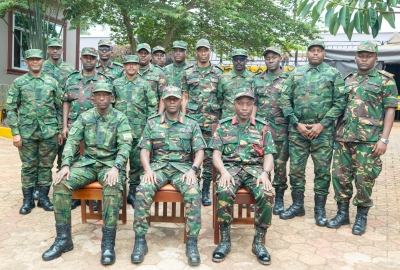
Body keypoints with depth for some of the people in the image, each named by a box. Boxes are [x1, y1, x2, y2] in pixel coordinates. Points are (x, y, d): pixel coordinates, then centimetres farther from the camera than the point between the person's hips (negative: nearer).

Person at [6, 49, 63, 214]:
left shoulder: (52, 82, 7)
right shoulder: (18, 83, 4)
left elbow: (59, 108, 9)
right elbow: (11, 109, 1)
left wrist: (60, 130, 4)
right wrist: (15, 133, -6)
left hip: (49, 131, 1)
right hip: (27, 132, -1)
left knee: (46, 166, 8)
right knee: (28, 166, 7)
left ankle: (44, 197, 20)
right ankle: (28, 200, 19)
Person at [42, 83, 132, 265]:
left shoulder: (120, 118, -1)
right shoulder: (84, 117, 8)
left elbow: (125, 145, -10)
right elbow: (72, 141, 1)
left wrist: (116, 167, -26)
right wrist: (66, 165, -15)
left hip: (110, 163, -3)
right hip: (87, 163, 3)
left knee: (113, 187, -35)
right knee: (61, 183, -22)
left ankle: (108, 243, -26)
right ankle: (63, 239, -11)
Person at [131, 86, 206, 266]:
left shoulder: (191, 124, 10)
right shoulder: (152, 123, 12)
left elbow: (200, 151, 5)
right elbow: (145, 150, 7)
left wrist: (193, 169, -14)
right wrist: (148, 169, -12)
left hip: (183, 167, 0)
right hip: (158, 166, 1)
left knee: (193, 193, -32)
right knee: (142, 191, -30)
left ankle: (192, 242, -21)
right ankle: (140, 240, -18)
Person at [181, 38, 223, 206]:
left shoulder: (218, 73, 8)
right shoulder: (188, 73, 8)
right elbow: (185, 98, 8)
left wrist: (222, 119, 3)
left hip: (212, 121, 0)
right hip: (192, 119, 0)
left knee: (209, 156, 4)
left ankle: (206, 190, 15)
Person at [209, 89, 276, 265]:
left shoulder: (262, 128, 13)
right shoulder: (223, 126, 10)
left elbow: (268, 156, 7)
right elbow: (216, 154, 4)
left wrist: (265, 173, -14)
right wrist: (224, 171, -16)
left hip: (255, 169, 1)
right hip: (230, 168, -1)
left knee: (267, 194, -30)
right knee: (224, 193, -34)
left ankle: (259, 241, -12)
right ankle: (225, 240, -14)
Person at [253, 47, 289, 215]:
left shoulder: (288, 79, 4)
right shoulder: (257, 79, 13)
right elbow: (254, 103, 12)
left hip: (281, 128, -2)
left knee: (280, 163, 3)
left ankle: (279, 198, 16)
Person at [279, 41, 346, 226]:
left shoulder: (333, 74, 4)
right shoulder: (296, 74, 9)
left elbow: (340, 102, -2)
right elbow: (284, 99, 4)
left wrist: (322, 124, -11)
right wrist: (296, 123, -6)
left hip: (323, 131, -2)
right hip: (297, 129, 2)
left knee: (322, 170, 4)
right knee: (296, 169, 7)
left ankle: (320, 209, 18)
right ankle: (297, 205, 22)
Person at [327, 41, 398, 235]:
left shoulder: (385, 80, 2)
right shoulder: (347, 80, 14)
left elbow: (390, 110, -3)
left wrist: (384, 139, -11)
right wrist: (336, 132, 10)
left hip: (369, 139, -4)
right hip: (343, 137, 4)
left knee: (364, 178, 2)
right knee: (340, 175, 6)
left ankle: (361, 216, 19)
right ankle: (342, 213, 21)